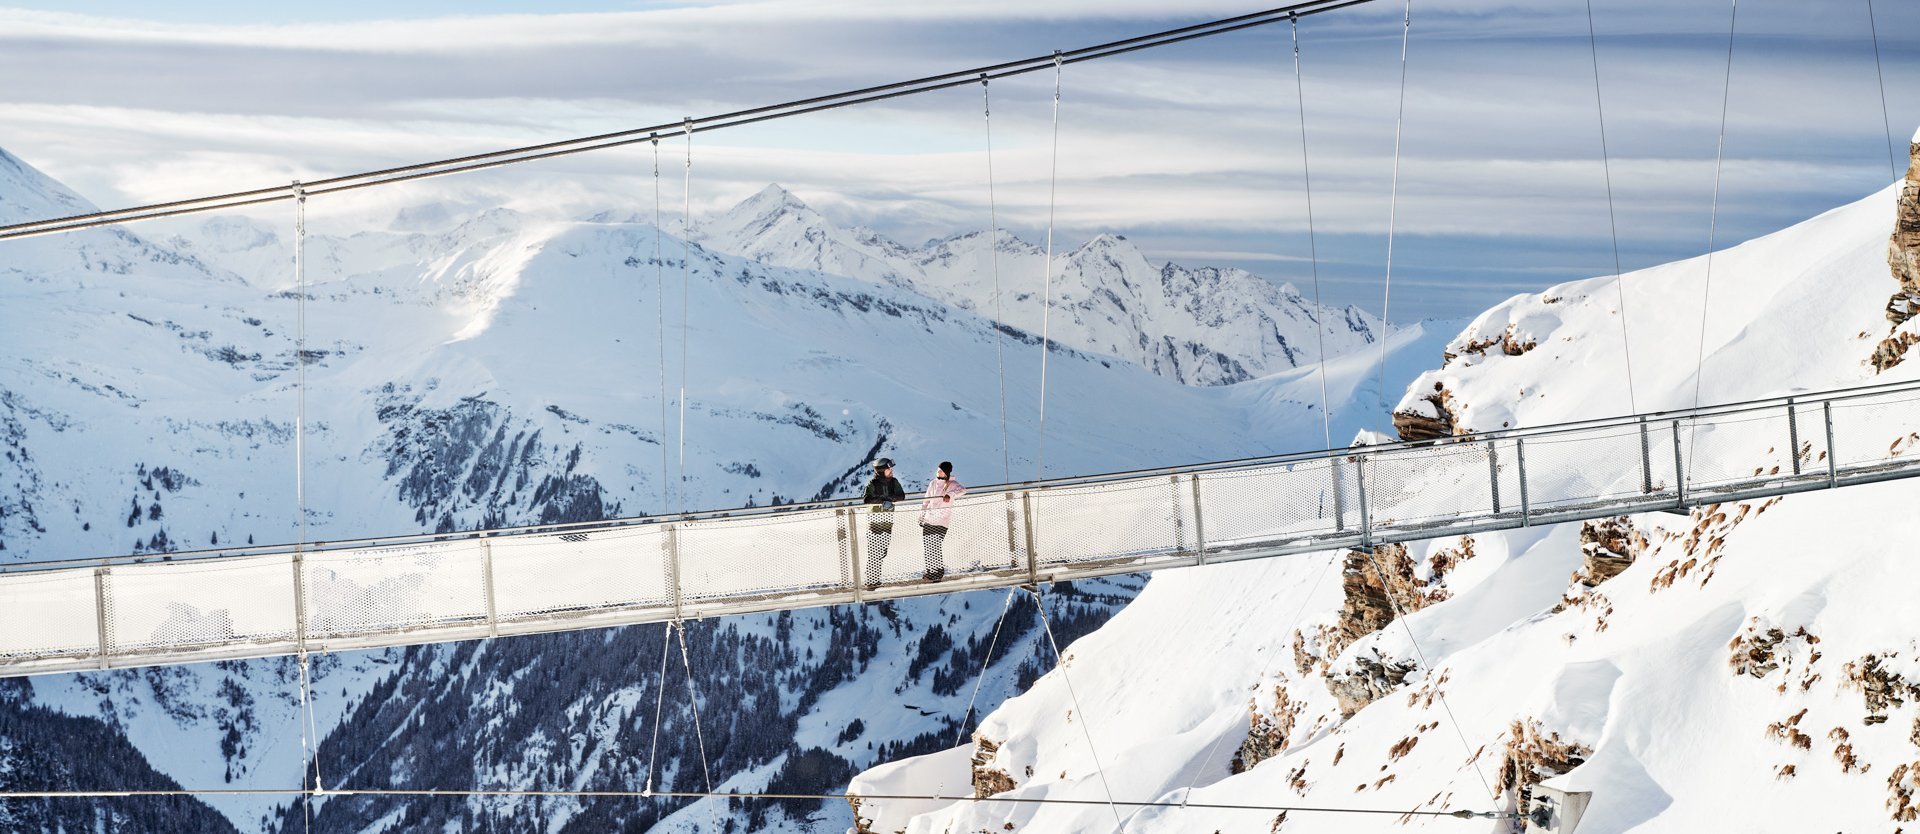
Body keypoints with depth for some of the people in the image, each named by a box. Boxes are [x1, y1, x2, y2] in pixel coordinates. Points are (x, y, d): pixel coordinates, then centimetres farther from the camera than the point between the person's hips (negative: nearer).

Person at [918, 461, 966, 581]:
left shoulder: (951, 484, -4)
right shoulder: (933, 483, 10)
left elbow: (962, 490, -24)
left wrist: (950, 495, -39)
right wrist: (921, 516, 14)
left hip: (941, 521, -5)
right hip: (928, 519, 5)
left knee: (936, 546, -10)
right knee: (927, 545, 5)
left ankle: (938, 574, -1)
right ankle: (930, 571, 17)